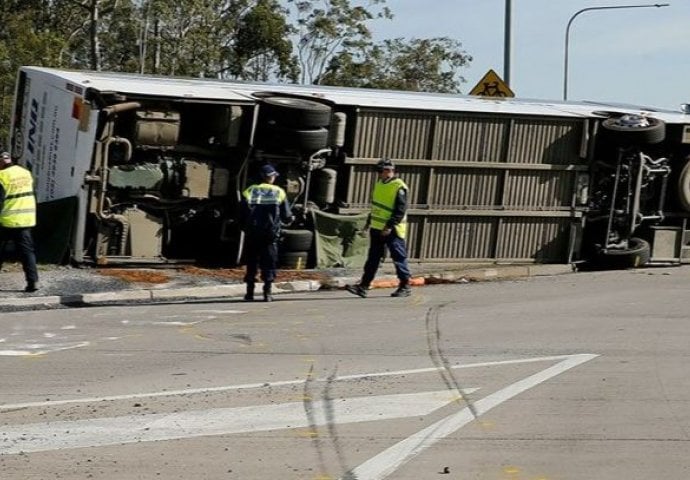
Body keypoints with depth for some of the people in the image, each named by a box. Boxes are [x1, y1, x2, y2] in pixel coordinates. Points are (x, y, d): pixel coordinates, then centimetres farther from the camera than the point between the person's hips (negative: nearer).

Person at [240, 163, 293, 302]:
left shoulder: (249, 191, 1)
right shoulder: (279, 192, 1)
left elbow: (242, 214, -2)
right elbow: (286, 216, 2)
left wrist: (246, 227, 13)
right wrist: (290, 219, 24)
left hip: (252, 233, 1)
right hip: (270, 233, -1)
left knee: (251, 261, 9)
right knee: (269, 262, 7)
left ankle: (250, 292, 7)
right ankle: (267, 292, 2)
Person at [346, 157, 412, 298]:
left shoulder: (399, 187, -14)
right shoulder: (379, 184, 13)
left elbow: (400, 211, -19)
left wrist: (390, 226, -25)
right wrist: (369, 222, 22)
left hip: (392, 231, -8)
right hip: (376, 228, 8)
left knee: (399, 258, 1)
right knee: (373, 258, 7)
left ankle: (405, 286, 11)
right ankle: (363, 286, 7)